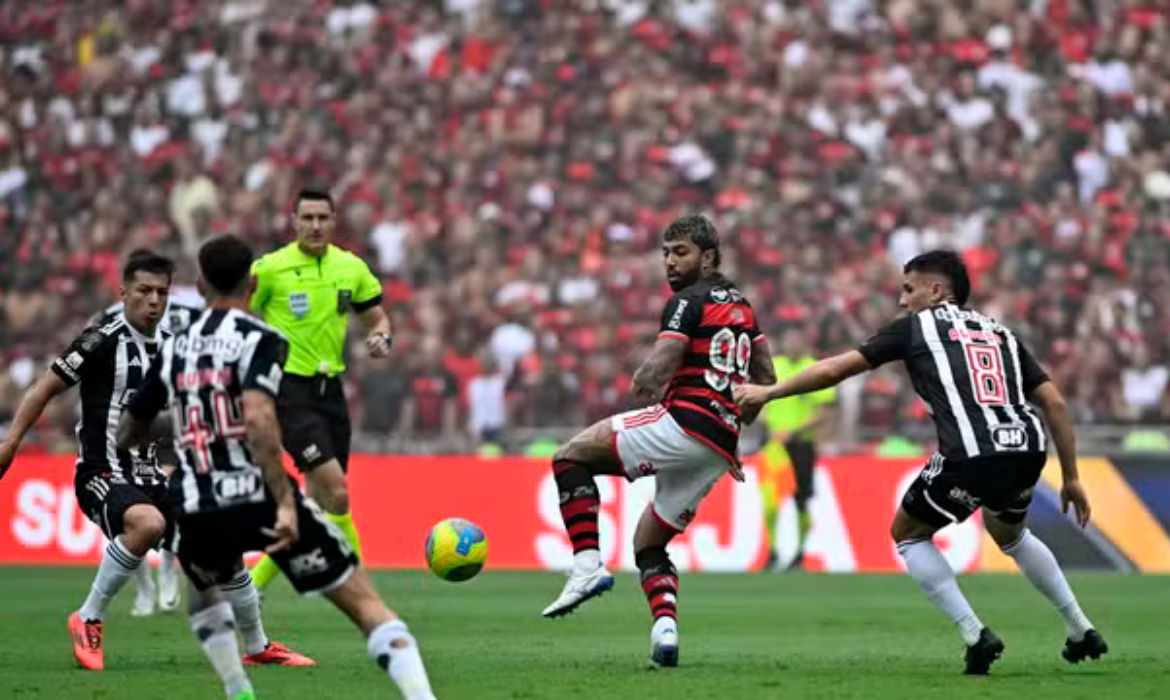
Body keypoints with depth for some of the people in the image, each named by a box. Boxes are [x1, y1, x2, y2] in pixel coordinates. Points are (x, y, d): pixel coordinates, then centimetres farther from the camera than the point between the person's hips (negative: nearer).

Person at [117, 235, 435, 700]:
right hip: (261, 500, -4)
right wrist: (285, 503, -21)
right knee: (365, 604, 0)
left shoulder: (174, 349, 13)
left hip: (199, 513, 4)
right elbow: (257, 420, -21)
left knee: (204, 597, 36)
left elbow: (127, 435, 22)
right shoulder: (259, 340, -3)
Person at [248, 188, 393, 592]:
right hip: (290, 390, -6)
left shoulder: (352, 268, 7)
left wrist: (380, 338, -6)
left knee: (318, 502, 8)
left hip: (330, 388, 6)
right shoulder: (270, 268, -7)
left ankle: (255, 583, 22)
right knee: (336, 492, -19)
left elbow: (377, 318, 16)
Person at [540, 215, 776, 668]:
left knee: (570, 457, -2)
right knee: (649, 544, 19)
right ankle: (665, 627, -5)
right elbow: (765, 378, 27)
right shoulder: (741, 306, 22)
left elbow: (655, 372, -15)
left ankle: (587, 564, -14)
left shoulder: (689, 302, -5)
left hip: (683, 426, -9)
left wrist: (641, 384, 7)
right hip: (720, 450, 9)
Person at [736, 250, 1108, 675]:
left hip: (971, 455, -6)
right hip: (1027, 449, 6)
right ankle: (1081, 631, 34)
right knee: (1009, 533, 37)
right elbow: (1054, 403, 19)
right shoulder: (1001, 333, 26)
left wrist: (767, 393, 25)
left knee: (907, 535, 20)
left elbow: (835, 369, 13)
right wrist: (1071, 477, 24)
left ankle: (974, 635, 7)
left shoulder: (916, 326, 15)